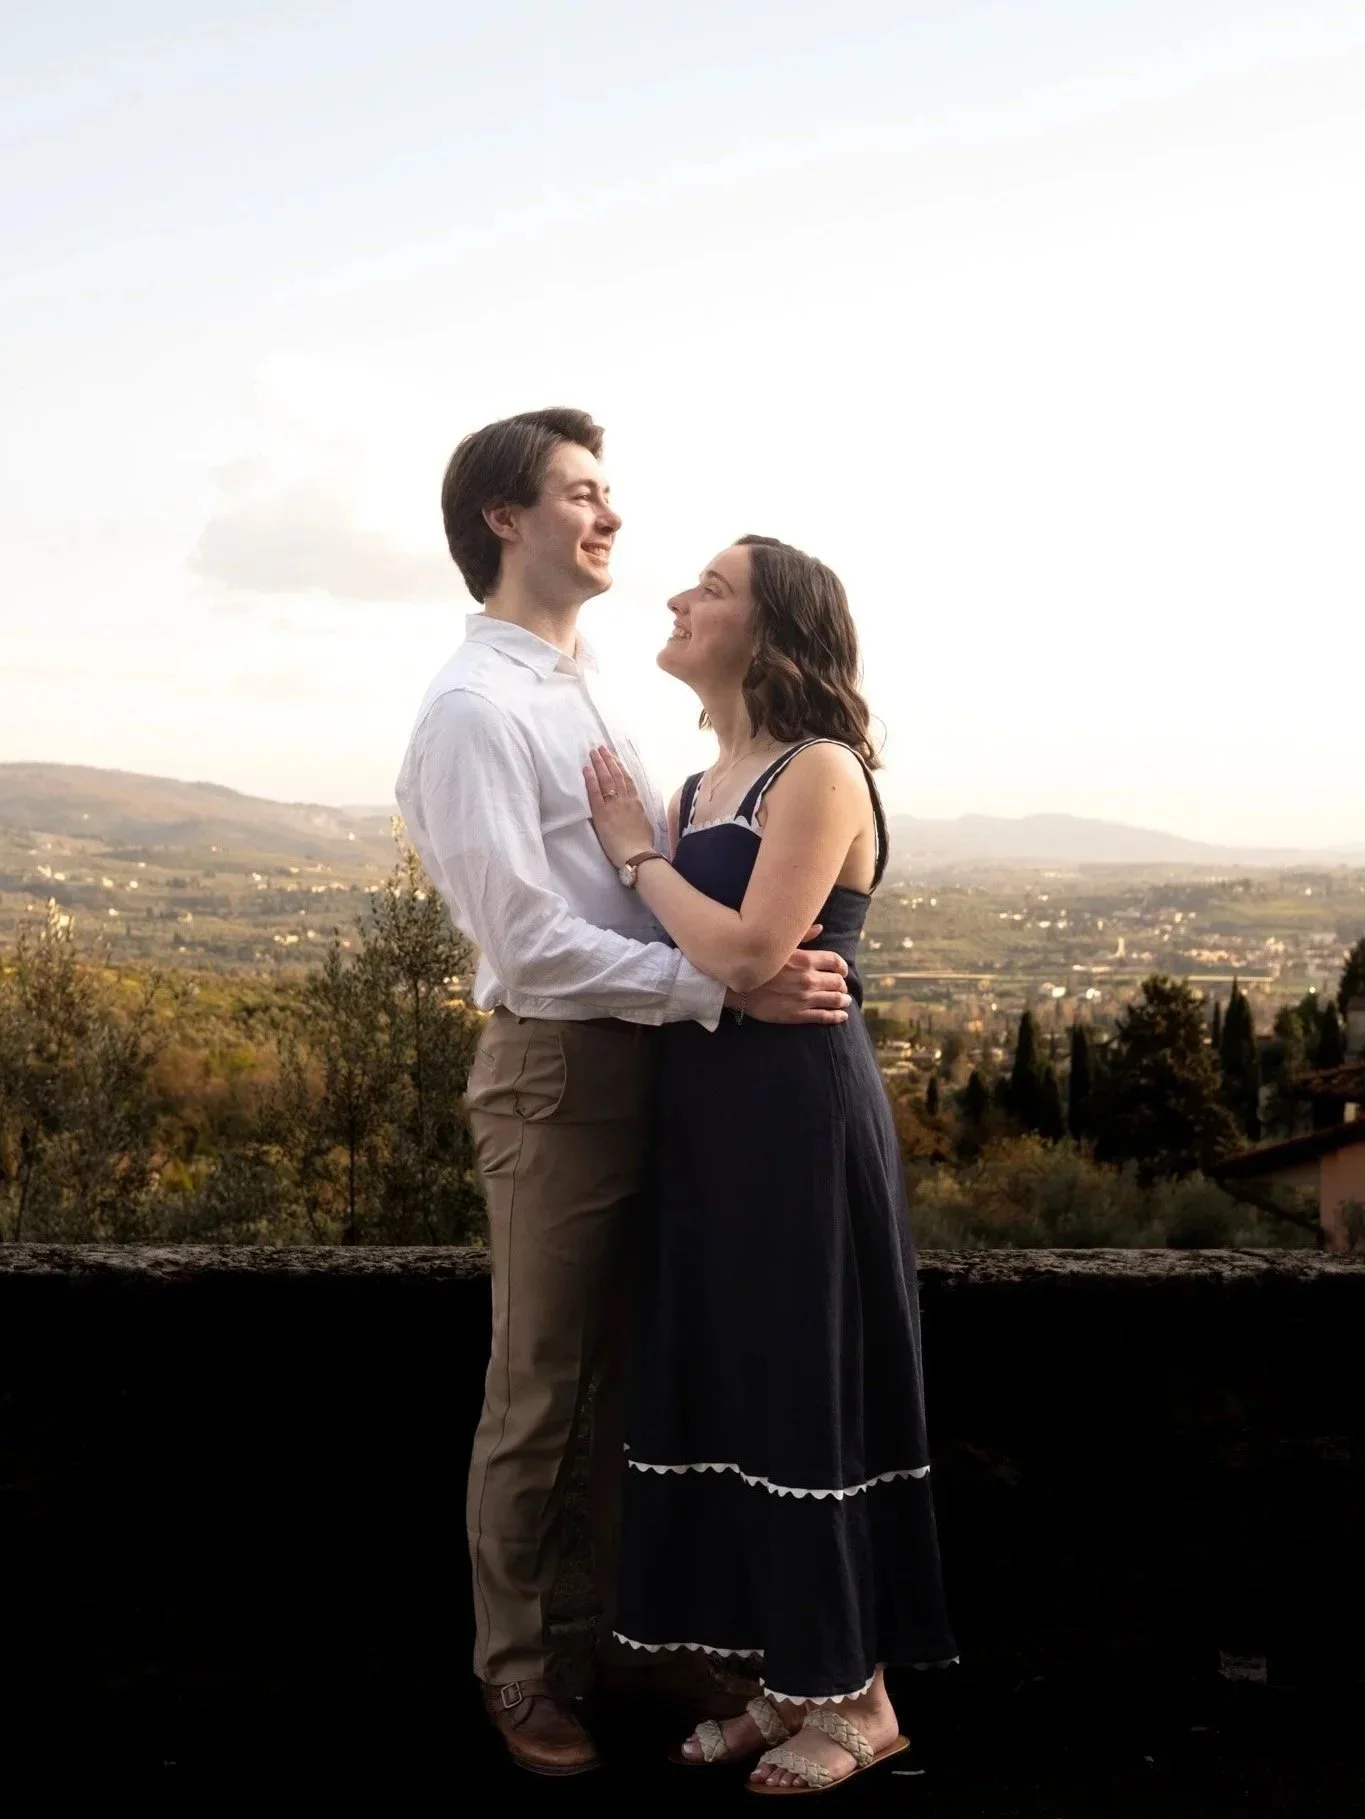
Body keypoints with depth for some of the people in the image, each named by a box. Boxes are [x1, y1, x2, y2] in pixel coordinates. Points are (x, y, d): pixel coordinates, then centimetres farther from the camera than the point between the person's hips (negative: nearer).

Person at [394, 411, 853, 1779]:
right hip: (556, 1069, -8)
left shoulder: (586, 687, 14)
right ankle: (513, 1668, 23)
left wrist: (775, 951, 1)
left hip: (647, 1061, 8)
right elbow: (531, 941, -21)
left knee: (637, 1372, 18)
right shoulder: (476, 710, -14)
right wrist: (727, 986, -22)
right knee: (539, 1391, 6)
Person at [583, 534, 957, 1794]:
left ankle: (859, 1696, 18)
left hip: (798, 1117, -9)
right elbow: (684, 957, 12)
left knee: (807, 1395, 1)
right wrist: (639, 843, 1)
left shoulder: (821, 771, -12)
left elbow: (746, 957, -21)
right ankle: (793, 1679, 28)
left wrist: (636, 850, -11)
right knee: (732, 1390, 13)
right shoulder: (707, 783, 13)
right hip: (712, 1116, 9)